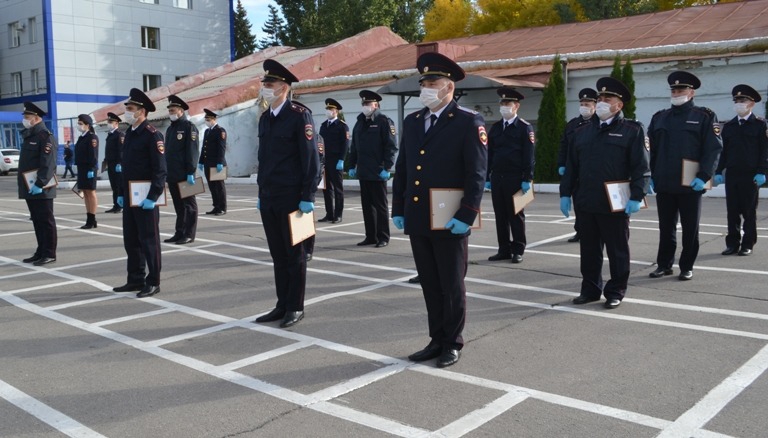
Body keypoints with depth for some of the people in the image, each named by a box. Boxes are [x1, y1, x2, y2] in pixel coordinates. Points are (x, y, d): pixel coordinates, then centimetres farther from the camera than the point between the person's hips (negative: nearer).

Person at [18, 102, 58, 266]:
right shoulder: (29, 136, 18)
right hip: (29, 188, 9)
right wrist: (25, 184, 13)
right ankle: (41, 252, 20)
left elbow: (48, 164, -21)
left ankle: (49, 254, 4)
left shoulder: (45, 136, -12)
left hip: (41, 189, -9)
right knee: (37, 221, 13)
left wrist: (40, 184, -25)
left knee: (46, 221, -2)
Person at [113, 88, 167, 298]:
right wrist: (121, 193, 16)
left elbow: (160, 169, -17)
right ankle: (136, 280, 24)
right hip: (129, 197, 9)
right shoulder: (129, 133, 14)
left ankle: (153, 283, 9)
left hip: (145, 198, -8)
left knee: (149, 241, 0)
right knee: (131, 240, 13)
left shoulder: (152, 135, -12)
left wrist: (152, 197, -21)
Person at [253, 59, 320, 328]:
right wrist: (261, 193, 15)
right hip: (268, 199, 7)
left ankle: (296, 307, 14)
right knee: (278, 254, 12)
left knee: (294, 254, 3)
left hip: (291, 197, -7)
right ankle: (282, 305, 21)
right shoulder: (264, 118, 13)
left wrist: (308, 197, -16)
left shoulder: (299, 115, -9)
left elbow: (311, 158, -13)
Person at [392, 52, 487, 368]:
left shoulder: (469, 122, -7)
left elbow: (477, 173, -11)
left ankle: (453, 343, 22)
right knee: (430, 285, 14)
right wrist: (398, 210, 10)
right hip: (417, 220, 6)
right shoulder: (412, 121, 12)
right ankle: (437, 339, 27)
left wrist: (466, 216, -16)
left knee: (452, 286, 7)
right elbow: (402, 169, 15)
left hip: (450, 223, -5)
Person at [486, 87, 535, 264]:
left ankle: (518, 250, 10)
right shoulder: (495, 127, 13)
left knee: (516, 215, 2)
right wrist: (487, 177, 9)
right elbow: (489, 154, 13)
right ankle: (504, 249, 14)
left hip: (515, 178, -5)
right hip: (497, 177, 5)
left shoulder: (525, 128, -2)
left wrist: (527, 179, -13)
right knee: (500, 216, 7)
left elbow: (528, 156, -7)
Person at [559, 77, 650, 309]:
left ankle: (615, 292, 18)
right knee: (589, 250, 11)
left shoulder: (632, 130, -1)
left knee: (617, 251, 6)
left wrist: (636, 197, -15)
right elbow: (571, 166, 13)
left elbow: (641, 167, -7)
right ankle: (590, 289, 23)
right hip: (586, 203, 4)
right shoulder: (582, 131, 12)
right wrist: (565, 193, 8)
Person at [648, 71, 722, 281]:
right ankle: (664, 264, 21)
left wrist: (703, 176, -16)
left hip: (690, 185, -3)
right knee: (666, 227, 11)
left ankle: (687, 267, 16)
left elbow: (714, 149, -7)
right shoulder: (659, 118, 11)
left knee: (690, 228, 6)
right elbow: (651, 150, 11)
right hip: (664, 184, 3)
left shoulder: (704, 116, 0)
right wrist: (650, 176, 4)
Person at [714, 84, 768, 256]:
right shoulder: (728, 126, 12)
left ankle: (748, 245, 10)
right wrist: (719, 172, 5)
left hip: (750, 176, -4)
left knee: (749, 212, 3)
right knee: (732, 211, 6)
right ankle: (732, 244, 12)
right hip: (731, 174, 4)